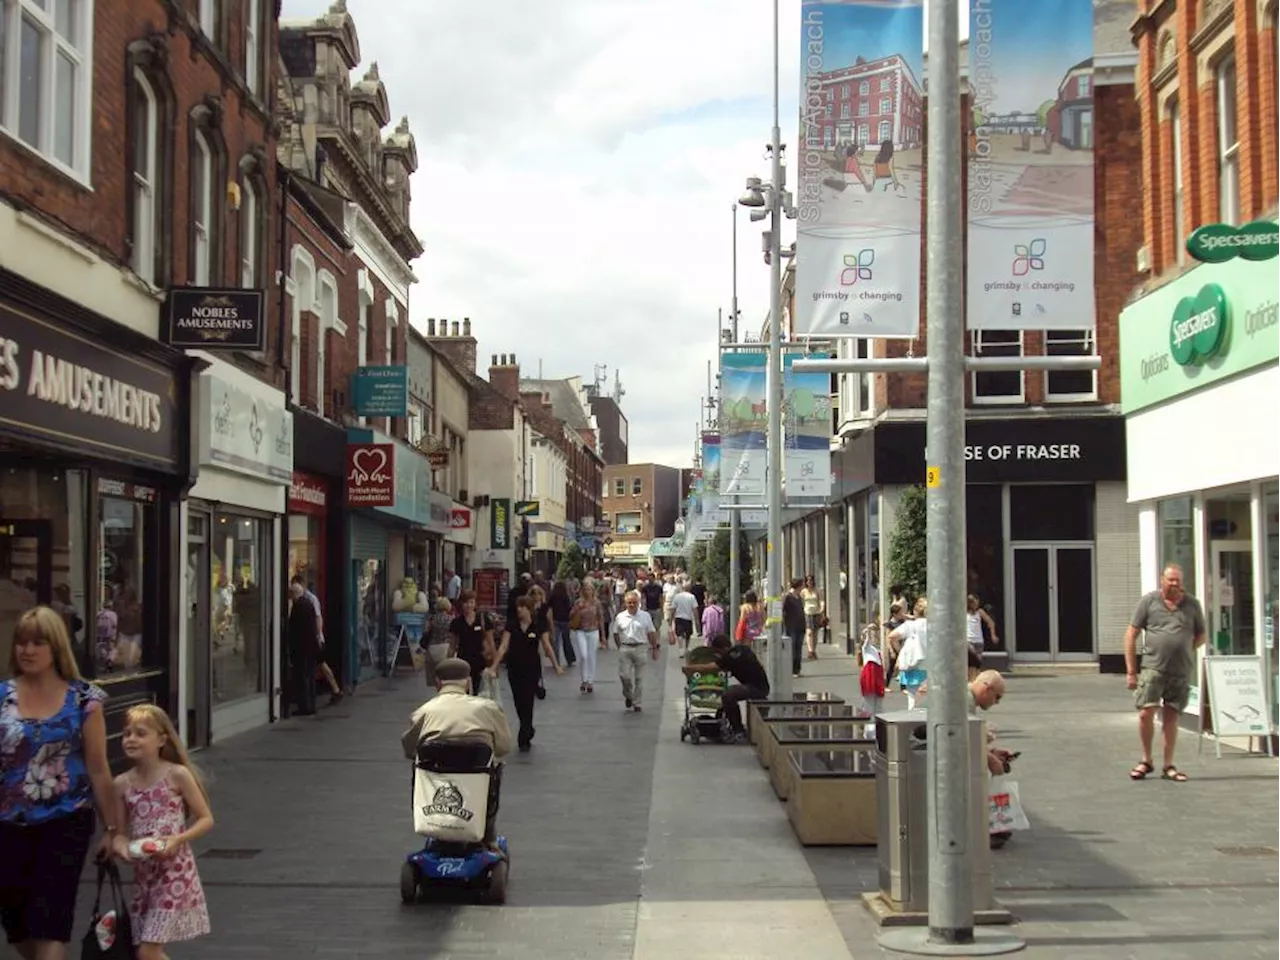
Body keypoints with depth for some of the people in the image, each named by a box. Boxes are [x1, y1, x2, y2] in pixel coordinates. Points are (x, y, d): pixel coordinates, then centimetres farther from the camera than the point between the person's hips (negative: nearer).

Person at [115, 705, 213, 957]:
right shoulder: (123, 783, 2)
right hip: (143, 874, 5)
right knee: (142, 950, 10)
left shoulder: (177, 775, -9)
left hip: (175, 872, -5)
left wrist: (177, 840, -19)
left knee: (149, 951, -10)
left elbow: (206, 819, -5)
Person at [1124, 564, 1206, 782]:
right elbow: (1131, 635, 2)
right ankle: (1146, 761, 10)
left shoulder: (1192, 604, 9)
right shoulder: (1148, 601, 2)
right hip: (1153, 668, -2)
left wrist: (1185, 650, 3)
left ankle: (1168, 766, 17)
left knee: (1171, 717, 6)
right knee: (1145, 713, -9)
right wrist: (1131, 671, -1)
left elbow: (1201, 636, 20)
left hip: (1181, 671, 2)